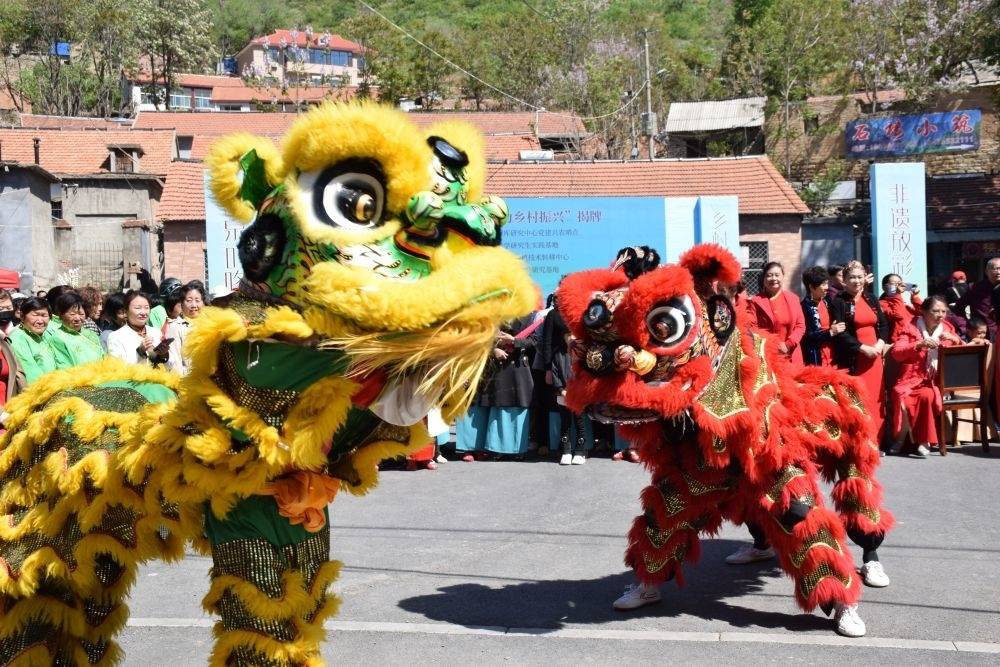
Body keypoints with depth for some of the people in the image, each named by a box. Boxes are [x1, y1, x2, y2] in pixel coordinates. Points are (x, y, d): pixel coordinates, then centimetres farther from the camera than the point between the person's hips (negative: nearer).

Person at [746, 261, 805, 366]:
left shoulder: (793, 298, 13)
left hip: (791, 356, 3)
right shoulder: (756, 301, 3)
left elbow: (800, 325, 8)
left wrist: (789, 344, -7)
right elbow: (751, 328, -5)